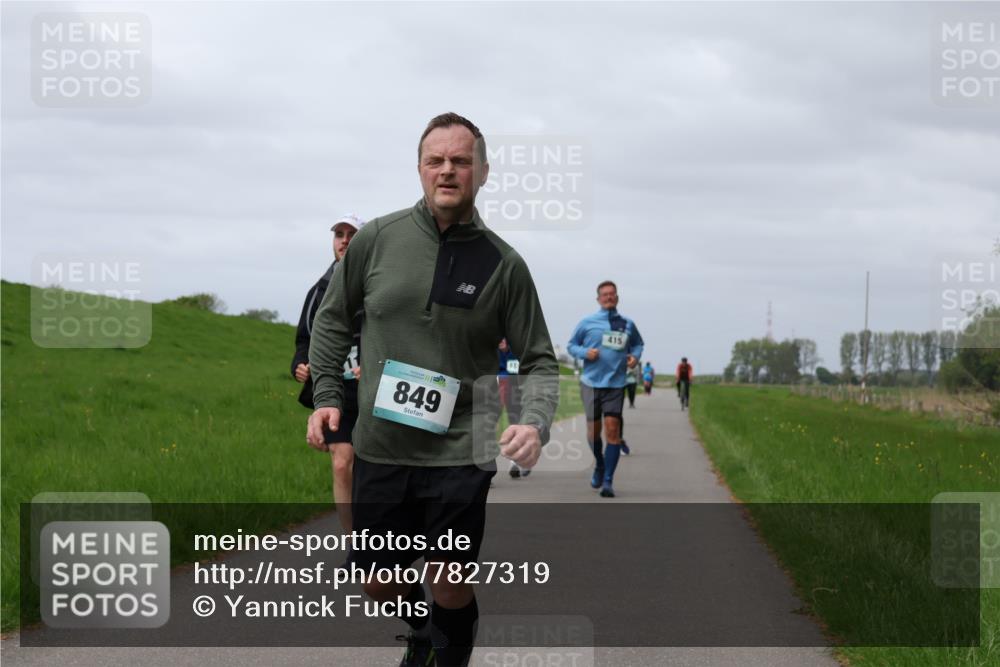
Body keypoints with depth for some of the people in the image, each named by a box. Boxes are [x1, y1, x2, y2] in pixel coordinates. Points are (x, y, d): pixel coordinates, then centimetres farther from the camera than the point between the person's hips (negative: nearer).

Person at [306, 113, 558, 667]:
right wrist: (327, 396, 4)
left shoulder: (504, 264, -4)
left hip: (460, 454, -2)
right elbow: (332, 319, 12)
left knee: (449, 584, -2)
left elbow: (539, 361, 0)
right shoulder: (376, 239, -2)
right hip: (380, 449, 2)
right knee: (379, 586, 13)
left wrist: (534, 423, -17)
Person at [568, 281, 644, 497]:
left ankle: (608, 481, -9)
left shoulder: (627, 325, 10)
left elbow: (637, 343, 25)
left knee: (612, 430, -11)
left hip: (615, 384, 0)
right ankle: (599, 465, 34)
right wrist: (585, 353, -9)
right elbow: (572, 345, 11)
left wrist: (635, 356, 3)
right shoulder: (587, 323, 5)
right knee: (593, 431, 5)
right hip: (591, 383, 0)